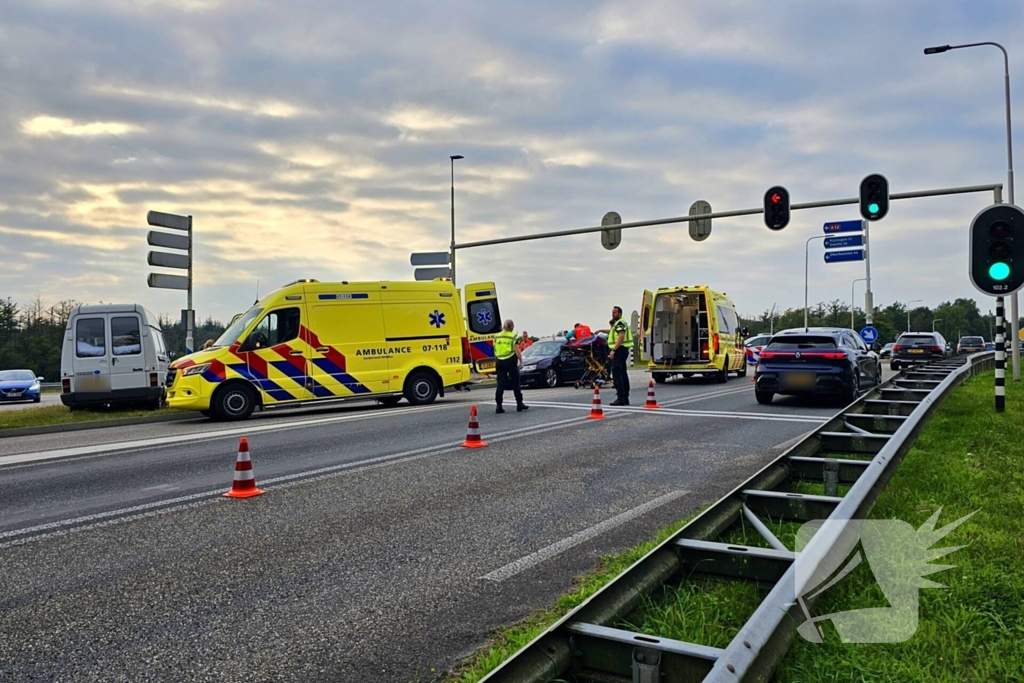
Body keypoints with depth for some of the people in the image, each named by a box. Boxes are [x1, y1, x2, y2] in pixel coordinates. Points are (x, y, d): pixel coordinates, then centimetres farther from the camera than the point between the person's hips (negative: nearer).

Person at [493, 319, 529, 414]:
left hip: (499, 362, 4)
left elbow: (495, 351, 11)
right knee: (515, 383, 7)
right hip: (510, 361, -4)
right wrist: (521, 362, -3)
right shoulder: (513, 336, -5)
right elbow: (517, 351, -9)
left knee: (500, 384, 3)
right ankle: (519, 404, 14)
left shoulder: (496, 336, 8)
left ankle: (499, 406, -2)